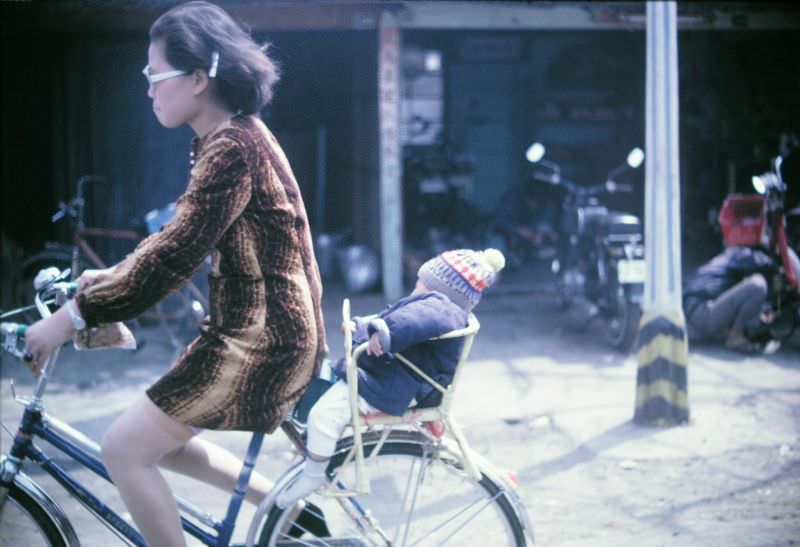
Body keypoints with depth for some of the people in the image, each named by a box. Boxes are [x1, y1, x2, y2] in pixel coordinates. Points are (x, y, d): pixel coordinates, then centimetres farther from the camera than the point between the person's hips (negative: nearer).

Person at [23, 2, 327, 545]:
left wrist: (72, 317, -22)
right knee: (159, 440, 18)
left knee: (125, 448, -7)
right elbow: (180, 236, 22)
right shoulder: (226, 136, 11)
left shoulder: (233, 148, -21)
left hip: (260, 338, -10)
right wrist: (114, 275, 14)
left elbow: (173, 256, -26)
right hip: (261, 328, 10)